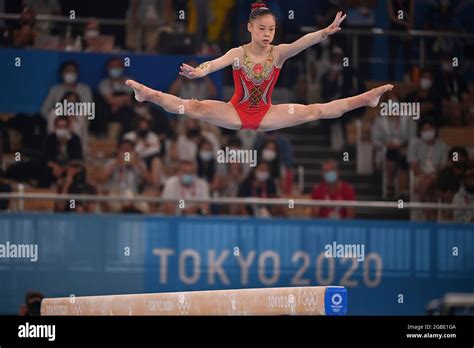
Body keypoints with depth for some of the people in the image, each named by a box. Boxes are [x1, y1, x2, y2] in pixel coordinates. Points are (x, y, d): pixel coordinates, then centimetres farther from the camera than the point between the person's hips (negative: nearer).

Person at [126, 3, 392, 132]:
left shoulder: (279, 53, -8)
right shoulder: (238, 53, -11)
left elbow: (302, 43, -27)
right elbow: (217, 63, -31)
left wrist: (326, 32, -45)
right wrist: (199, 71, -54)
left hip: (266, 116, 1)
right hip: (236, 113, -1)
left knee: (314, 112, -12)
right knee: (195, 108, -22)